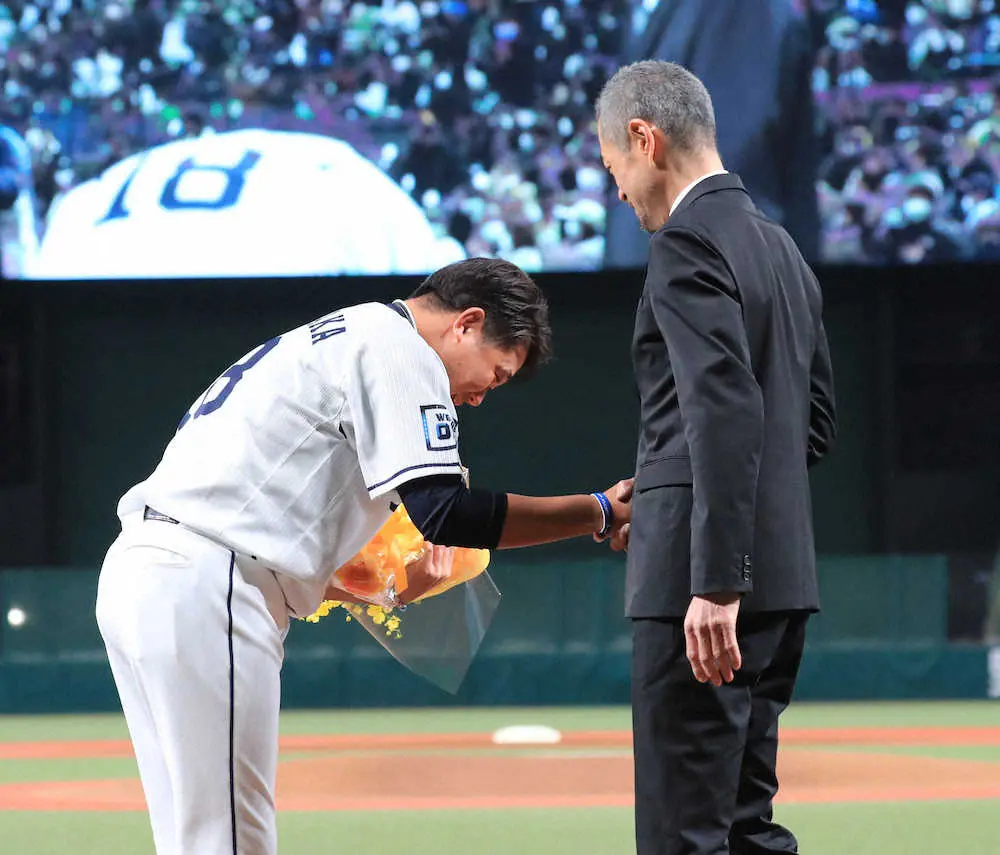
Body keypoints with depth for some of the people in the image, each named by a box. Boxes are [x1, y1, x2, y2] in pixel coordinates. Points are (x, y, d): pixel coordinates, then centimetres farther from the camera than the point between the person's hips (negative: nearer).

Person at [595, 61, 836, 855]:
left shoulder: (689, 242, -11)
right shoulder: (780, 246, 17)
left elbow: (727, 411, -21)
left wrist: (716, 583, -25)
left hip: (707, 585, -9)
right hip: (784, 575, 9)